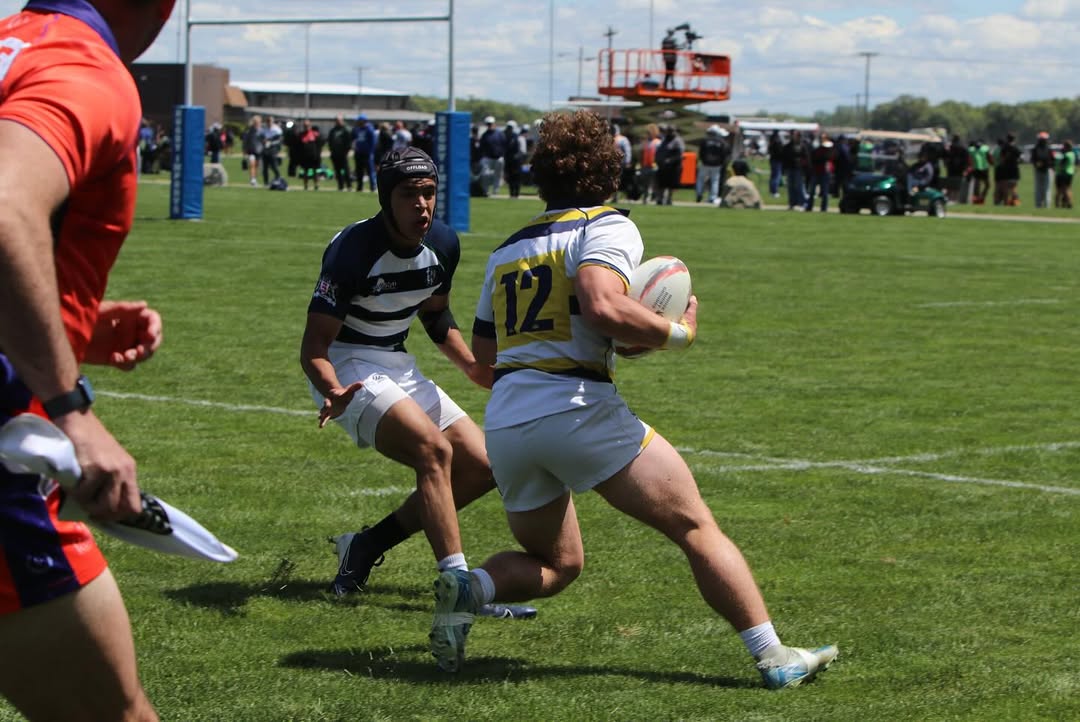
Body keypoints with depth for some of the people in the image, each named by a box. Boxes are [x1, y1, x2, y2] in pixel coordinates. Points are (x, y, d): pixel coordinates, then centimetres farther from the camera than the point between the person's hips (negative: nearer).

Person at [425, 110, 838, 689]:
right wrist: (678, 332, -5)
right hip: (578, 408, -6)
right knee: (696, 528, 3)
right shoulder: (607, 227, 0)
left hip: (503, 423, 6)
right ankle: (773, 657, -2)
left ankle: (469, 587, -6)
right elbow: (603, 306, -19)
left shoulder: (506, 250, 20)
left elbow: (483, 351, 22)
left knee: (556, 564, 23)